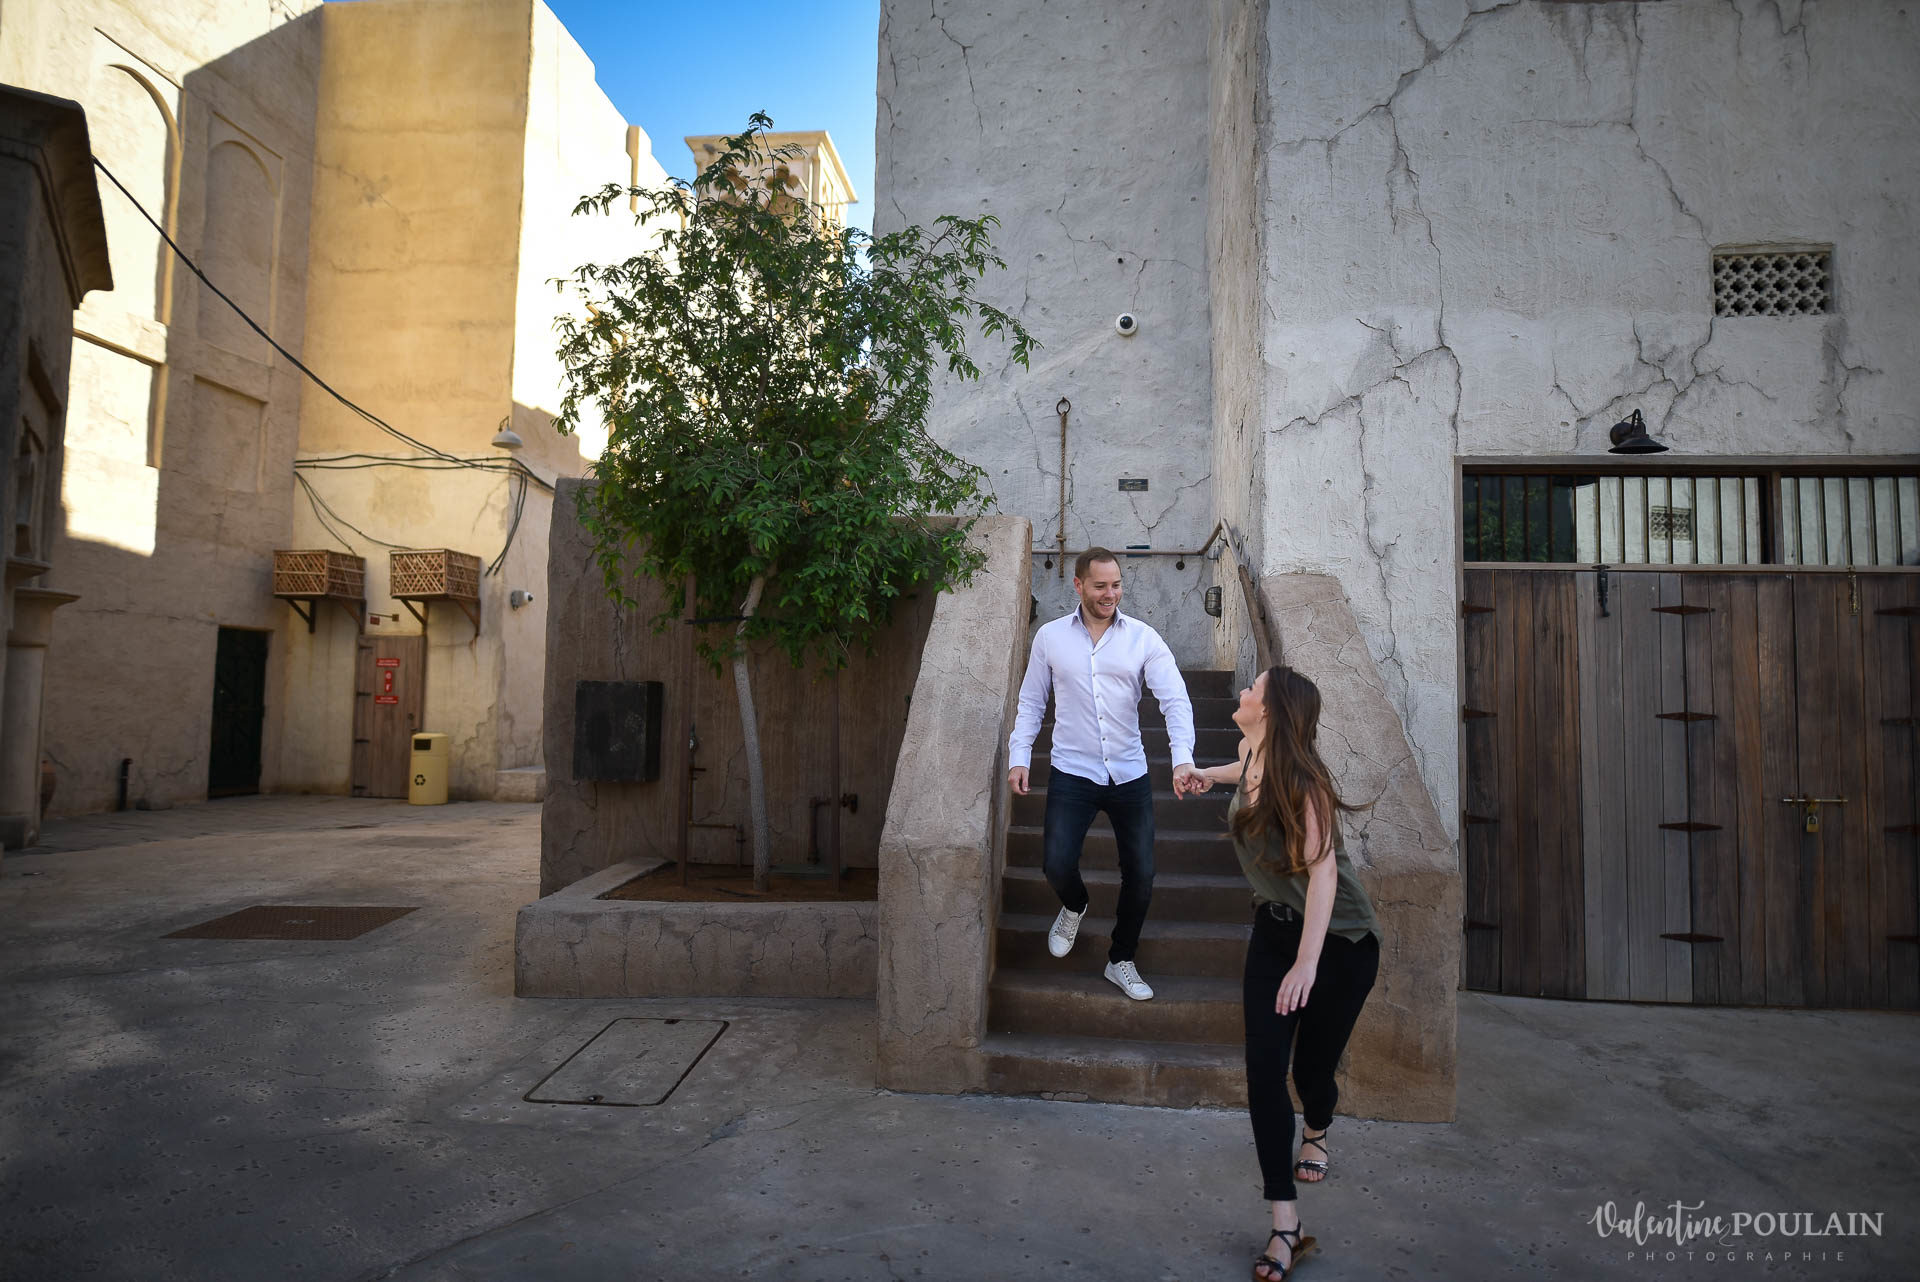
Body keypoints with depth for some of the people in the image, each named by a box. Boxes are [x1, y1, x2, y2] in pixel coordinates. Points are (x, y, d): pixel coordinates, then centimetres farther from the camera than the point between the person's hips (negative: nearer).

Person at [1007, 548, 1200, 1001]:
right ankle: (1074, 906, 28)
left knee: (1141, 874, 3)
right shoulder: (1050, 637, 2)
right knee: (1056, 864, -11)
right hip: (1072, 774, -1)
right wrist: (1019, 756, -2)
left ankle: (1121, 960, 28)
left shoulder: (1143, 638, -2)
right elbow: (1031, 702, 9)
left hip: (1130, 775, 1)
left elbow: (1175, 699, -10)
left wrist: (1183, 758, -25)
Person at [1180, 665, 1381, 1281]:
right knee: (1263, 1071, -6)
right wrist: (1208, 774, 39)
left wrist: (1308, 961, -41)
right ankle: (1285, 1227, 2)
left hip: (1339, 941, -6)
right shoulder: (1251, 757, -4)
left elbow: (1322, 865, -35)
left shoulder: (1298, 776, -25)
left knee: (1311, 1068, 3)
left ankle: (1316, 1133, 41)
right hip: (1275, 929, 6)